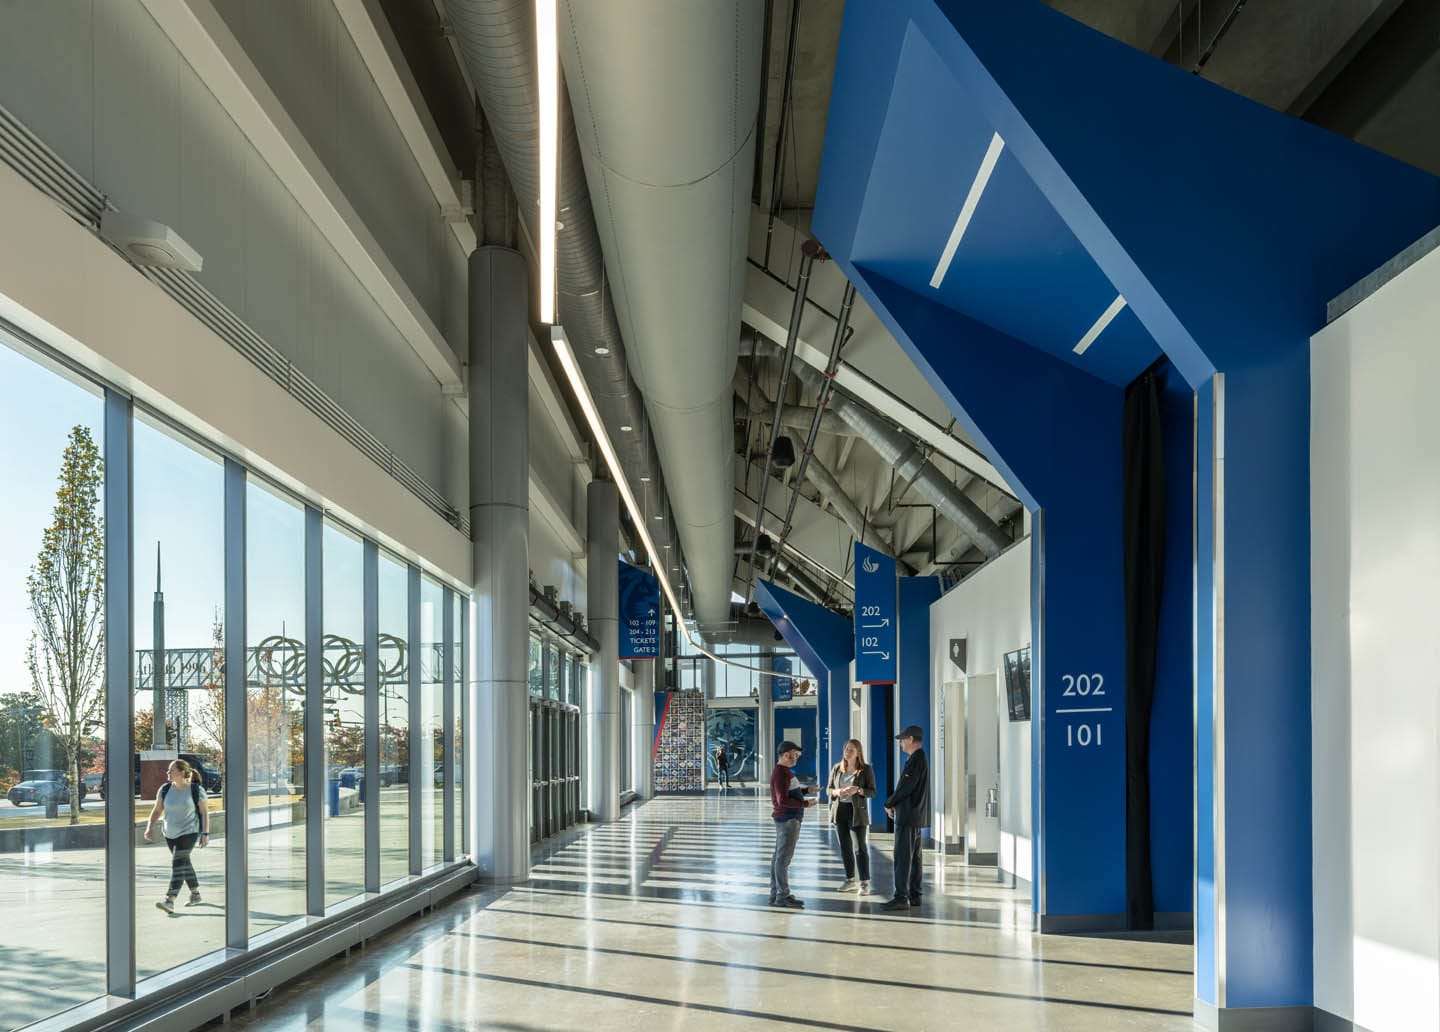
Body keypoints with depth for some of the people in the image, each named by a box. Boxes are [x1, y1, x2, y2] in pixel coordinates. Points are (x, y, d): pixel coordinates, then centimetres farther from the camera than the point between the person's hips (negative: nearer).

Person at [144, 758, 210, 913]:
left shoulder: (197, 790, -12)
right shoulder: (165, 789, -2)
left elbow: (205, 812, -8)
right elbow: (157, 810, 3)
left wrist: (206, 834, -11)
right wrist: (150, 828, -9)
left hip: (189, 831, -6)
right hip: (170, 833, 6)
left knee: (178, 863, -17)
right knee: (184, 863, 16)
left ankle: (170, 901, -24)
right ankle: (195, 894, 34)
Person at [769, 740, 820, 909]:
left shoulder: (785, 771, 15)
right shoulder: (780, 774, -18)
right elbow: (783, 800, -23)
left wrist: (807, 790, 12)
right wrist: (805, 804, -17)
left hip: (790, 820, 11)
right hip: (787, 820, -11)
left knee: (779, 857, 13)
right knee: (783, 858, -6)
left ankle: (776, 894, 20)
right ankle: (782, 896, -4)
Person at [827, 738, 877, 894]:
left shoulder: (866, 769, -6)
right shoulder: (837, 768, 5)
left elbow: (872, 792, -6)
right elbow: (828, 789, 8)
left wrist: (858, 790, -24)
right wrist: (836, 791, -14)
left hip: (857, 812, -4)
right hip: (839, 810, 4)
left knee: (860, 848, -7)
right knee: (845, 847, 9)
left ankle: (865, 883, -5)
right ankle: (850, 880, 20)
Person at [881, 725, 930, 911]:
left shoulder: (916, 760, -16)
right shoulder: (920, 759, 16)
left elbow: (906, 787, -20)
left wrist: (890, 804, -8)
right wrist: (895, 804, 9)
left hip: (909, 816, -11)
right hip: (915, 816, 11)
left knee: (902, 856, -10)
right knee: (914, 857, 12)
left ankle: (901, 897, -11)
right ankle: (913, 895, 17)